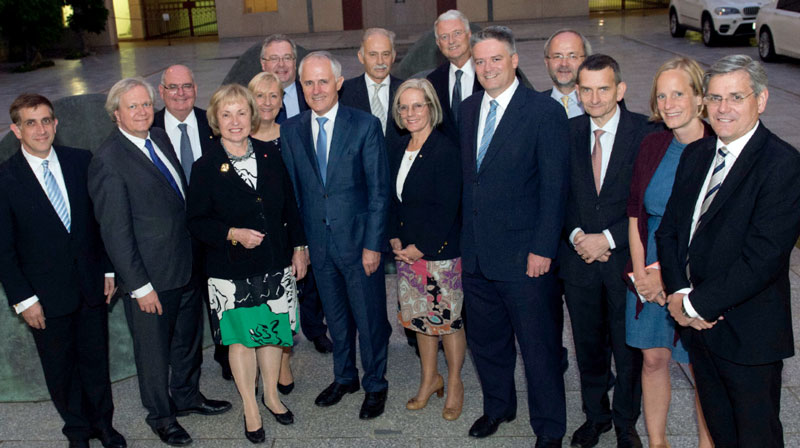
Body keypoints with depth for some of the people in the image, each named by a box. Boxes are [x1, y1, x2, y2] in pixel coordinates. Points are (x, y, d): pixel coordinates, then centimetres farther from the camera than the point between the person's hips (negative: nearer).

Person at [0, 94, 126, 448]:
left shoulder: (81, 162, -2)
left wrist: (109, 270, 3)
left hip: (91, 285, 2)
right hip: (45, 296, -2)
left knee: (96, 359, 16)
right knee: (60, 368, 14)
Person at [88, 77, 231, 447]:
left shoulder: (160, 138, 5)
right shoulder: (108, 160, -18)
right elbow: (115, 232, -18)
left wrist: (196, 255, 12)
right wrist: (140, 286, -18)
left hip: (186, 267, 7)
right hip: (150, 279, -7)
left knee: (189, 339, 23)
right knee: (154, 350, 13)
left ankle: (187, 396, 46)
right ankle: (161, 416, 35)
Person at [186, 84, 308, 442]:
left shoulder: (271, 155, 0)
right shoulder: (206, 168, -10)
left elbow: (289, 206, 7)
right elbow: (196, 221, -7)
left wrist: (298, 247, 6)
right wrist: (233, 234, -21)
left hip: (276, 264, 3)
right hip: (232, 271, -3)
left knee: (273, 332, 16)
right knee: (241, 338, 11)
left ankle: (271, 395, 38)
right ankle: (250, 408, 29)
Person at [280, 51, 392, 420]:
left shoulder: (365, 125, -8)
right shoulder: (290, 130, 3)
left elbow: (379, 190, -9)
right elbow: (293, 189, 6)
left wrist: (373, 244, -12)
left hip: (358, 238, -3)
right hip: (318, 242, 4)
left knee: (369, 317, 8)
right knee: (335, 316, 18)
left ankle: (375, 385, 28)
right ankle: (344, 377, 39)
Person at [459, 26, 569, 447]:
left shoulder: (544, 111, -10)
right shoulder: (468, 109, 9)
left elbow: (554, 187, -11)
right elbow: (467, 177, 12)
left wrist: (543, 249, -15)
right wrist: (465, 240, 9)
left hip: (524, 255, -6)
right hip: (476, 253, 6)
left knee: (539, 346, 7)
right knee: (485, 340, 19)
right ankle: (497, 406, 43)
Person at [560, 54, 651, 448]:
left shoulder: (645, 133, -8)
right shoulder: (567, 132, 2)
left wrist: (609, 238, -16)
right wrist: (576, 235, -9)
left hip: (626, 257, -2)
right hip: (578, 257, 3)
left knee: (628, 347, 11)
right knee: (588, 345, 16)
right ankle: (595, 415, 37)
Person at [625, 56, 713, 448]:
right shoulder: (652, 145, 3)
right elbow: (635, 214, 6)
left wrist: (667, 272, -15)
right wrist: (641, 273, -5)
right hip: (648, 275, 4)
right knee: (653, 358, 13)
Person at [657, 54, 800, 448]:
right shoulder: (695, 154, 7)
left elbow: (762, 257, -23)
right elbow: (668, 228, 6)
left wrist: (696, 303, -17)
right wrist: (679, 293, -9)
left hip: (748, 333, -6)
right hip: (697, 322, 6)